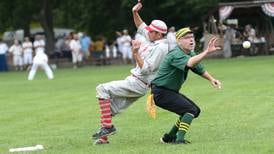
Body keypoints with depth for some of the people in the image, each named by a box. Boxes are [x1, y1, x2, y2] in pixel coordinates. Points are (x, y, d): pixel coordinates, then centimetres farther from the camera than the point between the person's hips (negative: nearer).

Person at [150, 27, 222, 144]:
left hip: (172, 92, 11)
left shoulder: (190, 54, 8)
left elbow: (199, 68, 21)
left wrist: (211, 79, 4)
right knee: (190, 110, -21)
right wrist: (207, 52, -54)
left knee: (195, 110, 17)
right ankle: (179, 139, -24)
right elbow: (190, 63, -44)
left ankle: (169, 137, 22)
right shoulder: (176, 54, -24)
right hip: (161, 92, -11)